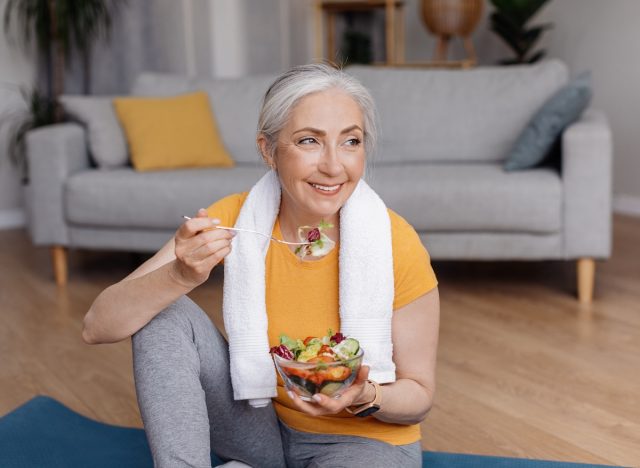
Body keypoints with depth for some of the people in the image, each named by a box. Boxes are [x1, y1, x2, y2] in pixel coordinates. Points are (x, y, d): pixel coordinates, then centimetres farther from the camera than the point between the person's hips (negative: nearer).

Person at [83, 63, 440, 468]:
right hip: (261, 427, 2)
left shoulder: (398, 246, -23)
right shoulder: (233, 218, -17)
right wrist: (180, 276, -39)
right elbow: (98, 326, -20)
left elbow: (419, 396, -10)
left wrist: (363, 397, -32)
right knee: (165, 313, -18)